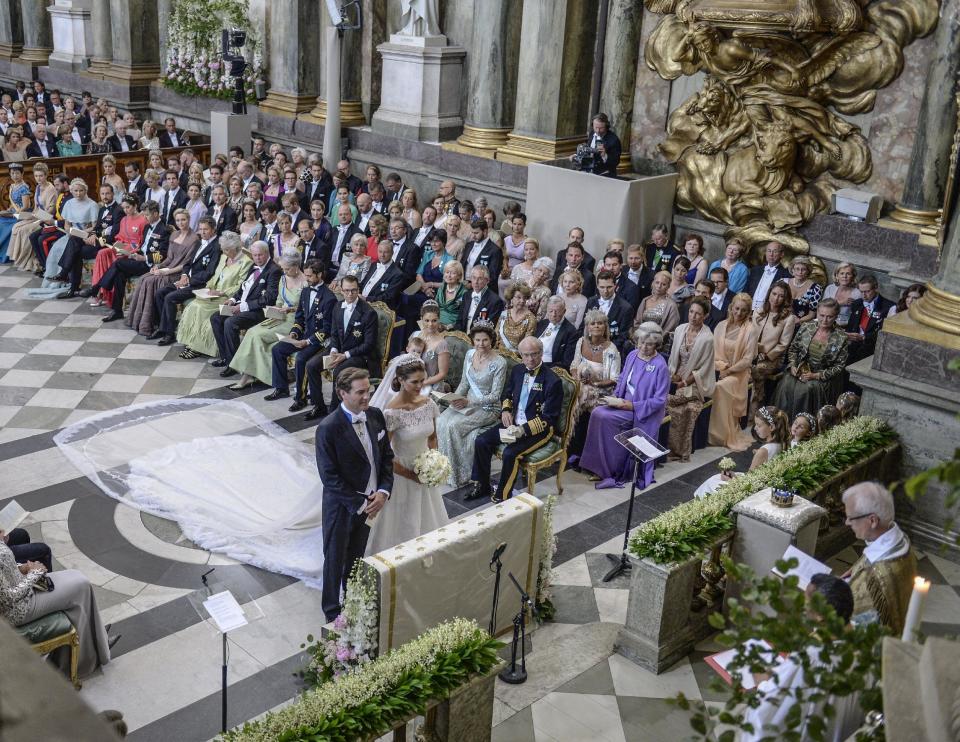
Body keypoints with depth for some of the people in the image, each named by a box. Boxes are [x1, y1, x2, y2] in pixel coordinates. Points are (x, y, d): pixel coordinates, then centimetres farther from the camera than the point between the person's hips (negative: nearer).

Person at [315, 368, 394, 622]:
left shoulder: (375, 416, -7)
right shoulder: (329, 428, -25)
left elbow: (387, 455, 3)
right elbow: (330, 476, -21)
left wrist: (383, 491, -10)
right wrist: (359, 504, -18)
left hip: (370, 500, 6)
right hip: (342, 505, -5)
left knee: (357, 555, 25)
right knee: (335, 559, 14)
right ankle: (333, 610, 34)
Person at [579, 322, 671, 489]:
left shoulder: (660, 366, -15)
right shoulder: (633, 355, 4)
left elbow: (659, 400, -16)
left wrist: (631, 405, -20)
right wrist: (615, 396, -2)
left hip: (642, 412, -7)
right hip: (624, 403, 7)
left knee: (602, 416, -24)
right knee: (597, 413, -19)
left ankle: (611, 472, -10)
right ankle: (601, 468, -9)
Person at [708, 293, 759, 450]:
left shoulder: (750, 330, -4)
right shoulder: (721, 326, 9)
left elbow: (748, 359, -7)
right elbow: (714, 350, 8)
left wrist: (729, 370, -13)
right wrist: (719, 367, -10)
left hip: (737, 373, -4)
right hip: (719, 369, 4)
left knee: (720, 386, -32)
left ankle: (726, 435, -22)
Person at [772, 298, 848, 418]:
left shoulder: (841, 338, -8)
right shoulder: (806, 327, 1)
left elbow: (839, 366, -5)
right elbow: (792, 349, 13)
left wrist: (816, 375, -13)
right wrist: (792, 365, -5)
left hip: (822, 376, -3)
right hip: (800, 370, 3)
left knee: (805, 389, -30)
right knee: (786, 385, -25)